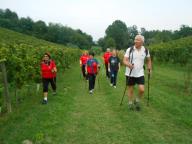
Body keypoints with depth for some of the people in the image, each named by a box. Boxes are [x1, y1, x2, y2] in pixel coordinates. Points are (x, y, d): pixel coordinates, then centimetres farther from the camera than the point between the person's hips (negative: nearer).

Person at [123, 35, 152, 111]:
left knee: (142, 90, -6)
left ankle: (137, 101, 22)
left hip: (140, 73, 2)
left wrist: (149, 68, 8)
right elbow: (124, 60, -14)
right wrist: (129, 64, -34)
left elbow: (148, 60, 16)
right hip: (130, 73, -1)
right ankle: (130, 103, 30)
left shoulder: (145, 50, -2)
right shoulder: (129, 49, -10)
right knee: (130, 89, 9)